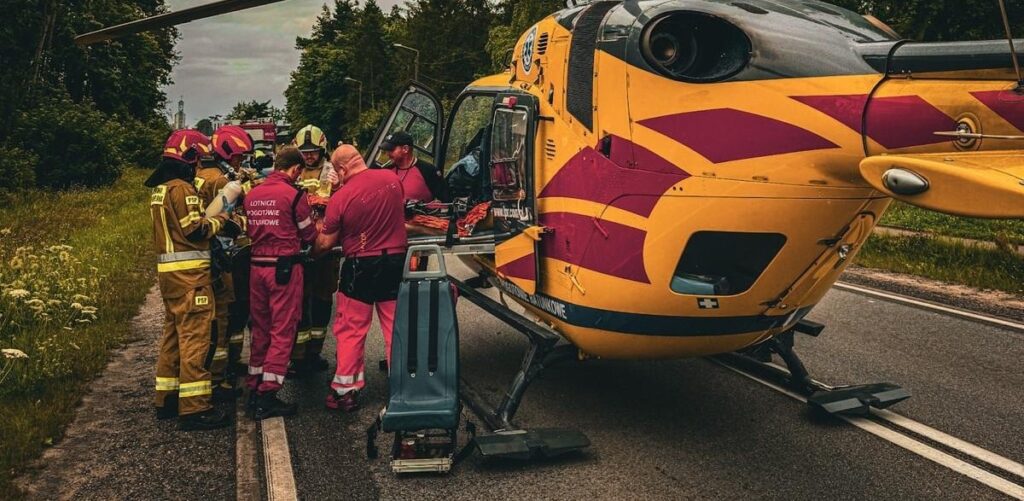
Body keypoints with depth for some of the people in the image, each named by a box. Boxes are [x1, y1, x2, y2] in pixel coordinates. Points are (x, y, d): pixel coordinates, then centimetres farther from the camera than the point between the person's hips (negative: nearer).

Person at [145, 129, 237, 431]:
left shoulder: (159, 188, 18)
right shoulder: (181, 188, -12)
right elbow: (196, 230, -17)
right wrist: (221, 220, -1)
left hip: (168, 270, 10)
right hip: (189, 271, -10)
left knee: (173, 334, 16)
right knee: (195, 337, -9)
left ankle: (167, 399, 24)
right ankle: (194, 409, -8)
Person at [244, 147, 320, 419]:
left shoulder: (252, 195, 8)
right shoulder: (293, 194, -10)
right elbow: (309, 235, -1)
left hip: (257, 265, 6)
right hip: (284, 267, -6)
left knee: (260, 330, 15)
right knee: (282, 332, 0)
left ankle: (254, 388, 23)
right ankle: (267, 396, -1)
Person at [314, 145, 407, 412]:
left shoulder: (341, 197, -14)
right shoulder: (392, 178, -4)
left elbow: (326, 243, -6)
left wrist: (312, 250, 15)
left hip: (361, 266, -3)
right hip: (396, 260, 4)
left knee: (351, 330, 10)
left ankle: (345, 390, 17)